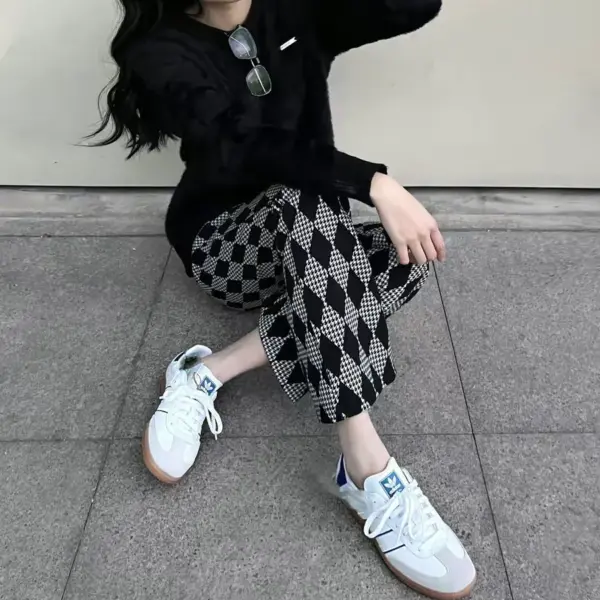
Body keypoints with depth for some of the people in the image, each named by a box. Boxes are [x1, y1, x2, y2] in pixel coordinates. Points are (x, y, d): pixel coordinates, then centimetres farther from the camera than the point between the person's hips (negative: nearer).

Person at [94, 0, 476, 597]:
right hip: (222, 244, -4)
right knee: (305, 204, -36)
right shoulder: (162, 52, -9)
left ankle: (210, 372, -24)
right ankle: (368, 471, -38)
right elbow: (248, 150, -26)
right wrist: (374, 182, -35)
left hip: (315, 247, 5)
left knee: (408, 256, -25)